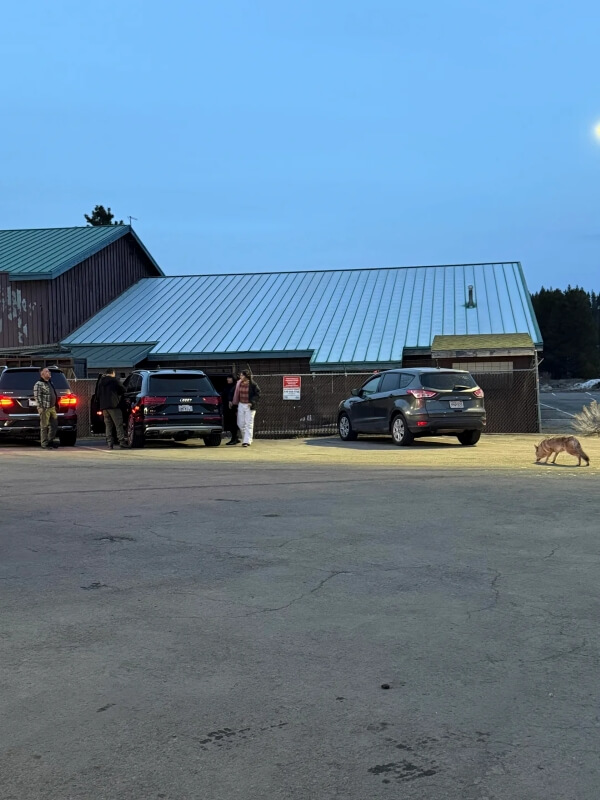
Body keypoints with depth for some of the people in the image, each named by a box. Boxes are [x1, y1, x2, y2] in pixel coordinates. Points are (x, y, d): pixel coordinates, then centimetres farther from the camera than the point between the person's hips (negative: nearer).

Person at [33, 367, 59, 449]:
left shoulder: (50, 383, 18)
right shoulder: (39, 384, -9)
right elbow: (37, 396, -15)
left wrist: (55, 405, 22)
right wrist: (40, 407, -20)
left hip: (52, 407, 9)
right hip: (45, 408, -9)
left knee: (54, 425, 10)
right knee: (44, 426, -4)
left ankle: (50, 441, 22)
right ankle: (44, 444, 1)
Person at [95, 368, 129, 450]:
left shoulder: (100, 381, 16)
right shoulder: (113, 380, -2)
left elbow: (97, 395, 19)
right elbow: (122, 390, 0)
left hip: (103, 406, 6)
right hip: (113, 405, -6)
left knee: (108, 425, 10)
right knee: (118, 425, -6)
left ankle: (109, 443, 4)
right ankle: (122, 443, -12)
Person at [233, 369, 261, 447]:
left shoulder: (253, 384, -11)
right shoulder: (239, 384, 5)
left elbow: (258, 395, -8)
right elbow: (236, 393, 13)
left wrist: (252, 402, -16)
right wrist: (235, 403, 8)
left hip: (249, 406, -6)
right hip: (241, 405, 6)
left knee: (249, 424, -4)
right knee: (240, 424, 9)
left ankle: (247, 441, -1)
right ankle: (245, 438, 27)